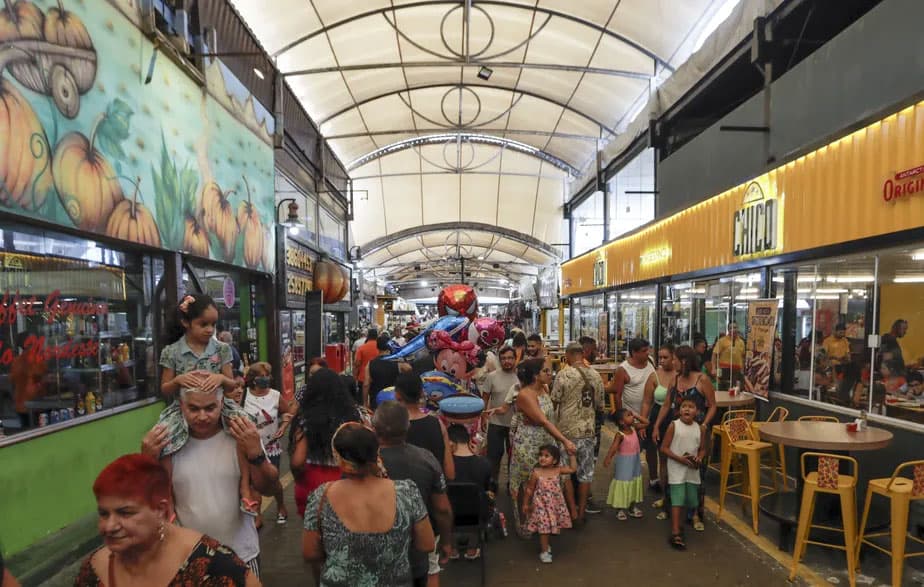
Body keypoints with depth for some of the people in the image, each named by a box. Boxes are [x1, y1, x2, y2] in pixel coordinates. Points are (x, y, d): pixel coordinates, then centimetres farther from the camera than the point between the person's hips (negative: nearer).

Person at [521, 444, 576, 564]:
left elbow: (572, 469, 1)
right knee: (544, 527, 1)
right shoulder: (536, 473, -15)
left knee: (550, 526, 14)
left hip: (555, 505, 3)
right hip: (541, 505, -3)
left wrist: (571, 455, -5)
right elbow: (529, 490, -6)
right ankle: (544, 551, 16)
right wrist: (525, 504, -1)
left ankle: (545, 545, 38)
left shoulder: (558, 470, -6)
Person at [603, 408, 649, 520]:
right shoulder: (620, 434, -23)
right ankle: (620, 509, 14)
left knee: (635, 482, 17)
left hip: (635, 460, 7)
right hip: (624, 462, -7)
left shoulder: (634, 428, -4)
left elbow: (646, 422, 6)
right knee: (623, 483, 2)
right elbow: (614, 446, -33)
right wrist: (608, 457, -47)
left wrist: (636, 415, -4)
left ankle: (633, 506, 32)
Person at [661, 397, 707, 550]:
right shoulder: (673, 426, -10)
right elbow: (664, 448, -9)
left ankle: (679, 524, 36)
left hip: (692, 470, 5)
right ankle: (675, 533, -5)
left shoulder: (700, 429, 1)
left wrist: (699, 458, -9)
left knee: (690, 500, 14)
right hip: (676, 470, -5)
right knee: (677, 500, -8)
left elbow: (702, 449, 13)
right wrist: (680, 458, -19)